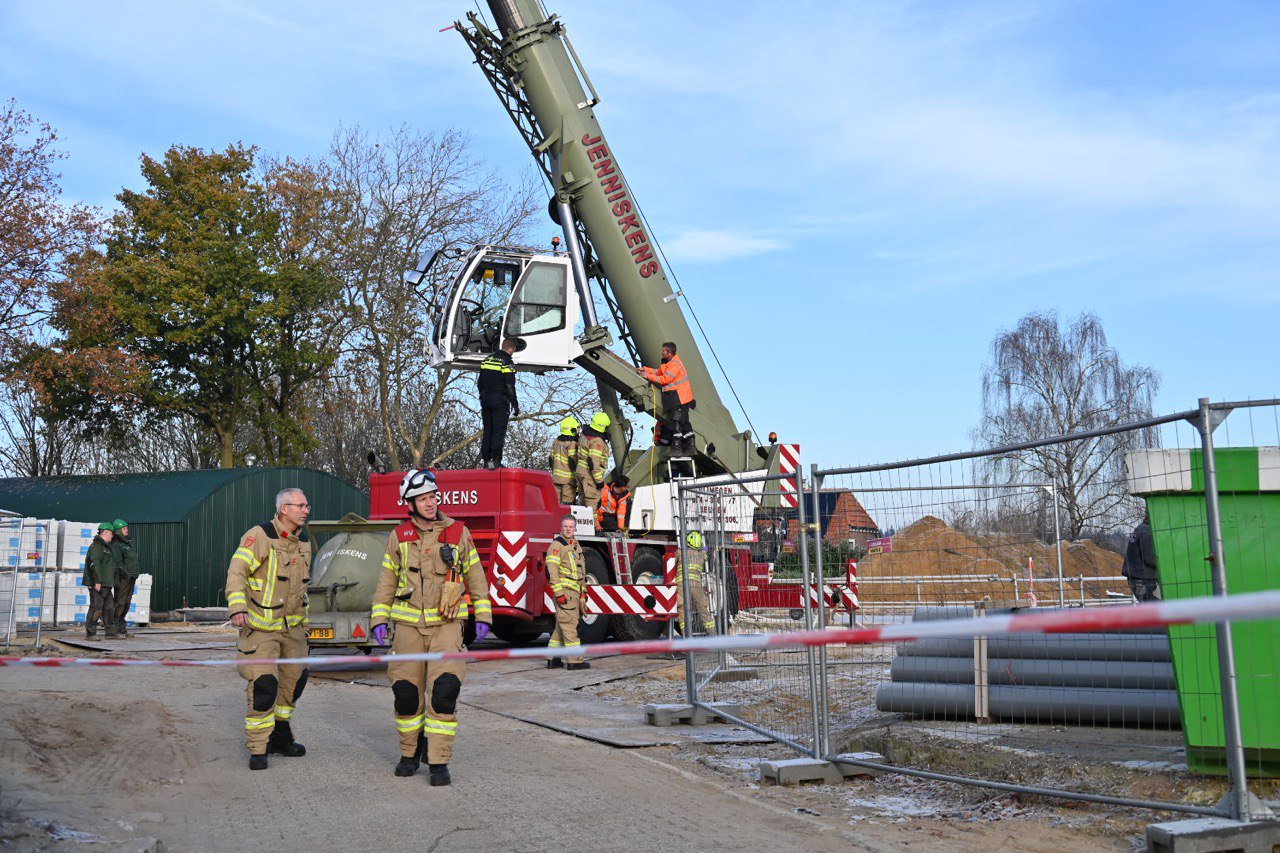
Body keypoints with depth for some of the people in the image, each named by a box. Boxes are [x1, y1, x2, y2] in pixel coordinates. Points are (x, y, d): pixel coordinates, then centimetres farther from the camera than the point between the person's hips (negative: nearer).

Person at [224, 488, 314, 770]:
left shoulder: (303, 541, 9)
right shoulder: (260, 535, -14)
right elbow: (237, 571, -20)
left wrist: (303, 620, 23)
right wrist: (237, 607, -33)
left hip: (291, 625, 8)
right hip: (261, 625, -8)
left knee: (295, 678, 13)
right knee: (263, 684, -11)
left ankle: (280, 737, 29)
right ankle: (257, 749, 0)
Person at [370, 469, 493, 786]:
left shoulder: (458, 532, 3)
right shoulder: (399, 537, 6)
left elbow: (475, 576, 9)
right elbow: (387, 581, 11)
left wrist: (483, 616, 5)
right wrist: (379, 619, 4)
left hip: (446, 624, -1)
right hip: (408, 625, 2)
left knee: (444, 690, -13)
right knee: (406, 693, 4)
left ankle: (438, 761, -3)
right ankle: (410, 752, 24)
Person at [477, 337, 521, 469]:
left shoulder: (487, 359, 10)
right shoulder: (507, 363, -12)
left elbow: (479, 382, 16)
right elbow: (510, 387, -15)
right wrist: (515, 405, -9)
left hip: (486, 400, 7)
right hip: (500, 401, -7)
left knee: (487, 431, 13)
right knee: (499, 431, -4)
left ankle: (485, 460, 12)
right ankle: (495, 460, -9)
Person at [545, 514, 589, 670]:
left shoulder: (576, 545, 19)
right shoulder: (557, 545, -9)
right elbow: (552, 570, -16)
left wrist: (582, 592, 23)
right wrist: (559, 593, -21)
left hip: (575, 592, 9)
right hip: (564, 591, -9)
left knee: (562, 626, 11)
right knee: (569, 624, -8)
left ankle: (553, 659, 17)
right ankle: (574, 660, -7)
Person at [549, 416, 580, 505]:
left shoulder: (556, 442, 10)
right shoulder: (572, 444, -14)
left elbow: (551, 458, 16)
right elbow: (573, 461, -17)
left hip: (556, 477, 7)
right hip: (568, 478, -7)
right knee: (567, 502, -6)